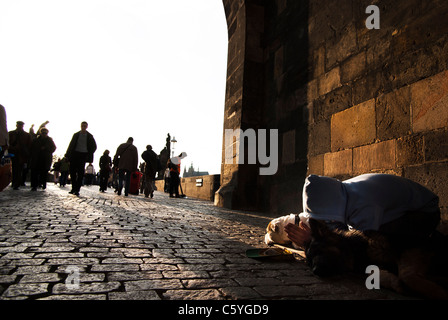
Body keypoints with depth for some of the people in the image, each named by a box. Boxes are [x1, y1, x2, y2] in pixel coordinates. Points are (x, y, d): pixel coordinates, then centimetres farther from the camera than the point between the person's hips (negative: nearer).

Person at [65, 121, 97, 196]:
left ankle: (77, 189, -4)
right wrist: (68, 155, 2)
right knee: (72, 172, 1)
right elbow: (71, 145, 11)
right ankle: (73, 188, 13)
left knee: (80, 173, -6)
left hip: (83, 155, -2)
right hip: (74, 154, 3)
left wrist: (89, 155, -3)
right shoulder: (76, 135, 11)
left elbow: (94, 147, 9)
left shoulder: (89, 136, 5)